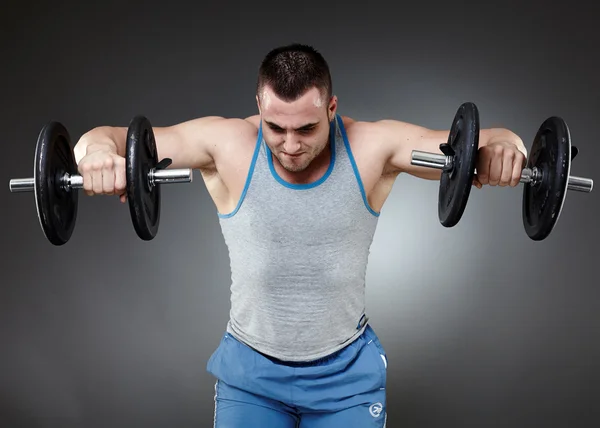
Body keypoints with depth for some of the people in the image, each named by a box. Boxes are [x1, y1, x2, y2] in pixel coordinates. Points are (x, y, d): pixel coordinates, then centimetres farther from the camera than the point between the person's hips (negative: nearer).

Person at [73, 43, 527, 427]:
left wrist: (500, 146, -38)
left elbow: (474, 143, -14)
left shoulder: (372, 147, -14)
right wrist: (99, 148, -39)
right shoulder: (226, 145, -14)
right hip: (249, 373, 0)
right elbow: (117, 140, -15)